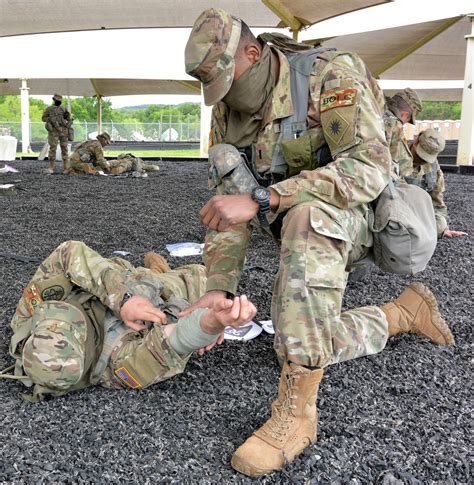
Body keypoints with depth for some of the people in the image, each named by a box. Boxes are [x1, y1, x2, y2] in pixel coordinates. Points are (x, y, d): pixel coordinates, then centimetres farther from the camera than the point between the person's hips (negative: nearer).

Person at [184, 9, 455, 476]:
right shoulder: (229, 111, -1)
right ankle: (405, 311, 19)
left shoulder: (330, 74, -19)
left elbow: (370, 167, -34)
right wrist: (218, 289, -17)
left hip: (354, 217, -7)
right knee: (304, 340, -4)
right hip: (300, 234, 7)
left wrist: (260, 200, -40)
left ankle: (296, 411, -37)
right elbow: (227, 200, -4)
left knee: (305, 214, -40)